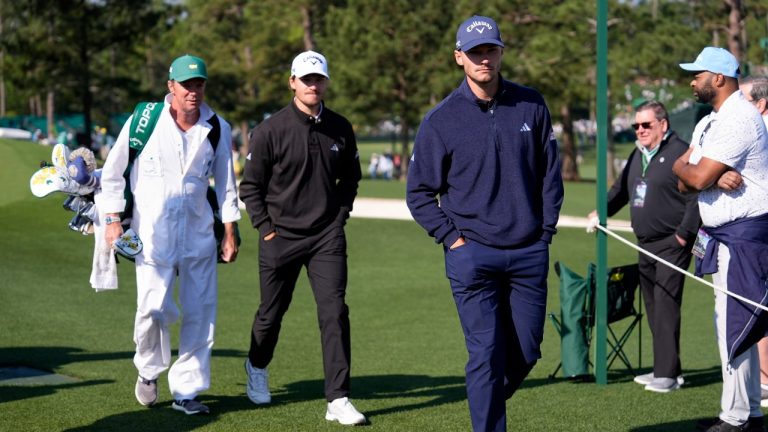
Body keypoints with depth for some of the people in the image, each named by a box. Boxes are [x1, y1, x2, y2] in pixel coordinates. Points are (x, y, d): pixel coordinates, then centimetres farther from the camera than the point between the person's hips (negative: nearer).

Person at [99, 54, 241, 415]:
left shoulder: (218, 129, 2)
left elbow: (226, 183, 11)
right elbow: (112, 172, 2)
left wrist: (229, 233, 8)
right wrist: (113, 220, -3)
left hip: (199, 233, 3)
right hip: (152, 233, -3)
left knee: (200, 312, 1)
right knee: (154, 308, -13)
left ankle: (186, 392, 12)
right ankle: (149, 370, 17)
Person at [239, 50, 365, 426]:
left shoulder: (340, 129, 3)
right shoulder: (270, 130, -6)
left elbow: (350, 178, 17)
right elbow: (251, 186, -1)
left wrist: (340, 215, 7)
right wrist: (266, 229, -6)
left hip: (327, 237, 2)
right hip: (280, 238, -1)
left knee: (334, 314, -10)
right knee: (271, 313, 12)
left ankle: (338, 400, -9)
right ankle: (257, 367, 43)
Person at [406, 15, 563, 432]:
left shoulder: (531, 106, 4)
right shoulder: (440, 120, -3)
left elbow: (550, 174, 11)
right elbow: (419, 194, 2)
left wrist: (546, 232, 6)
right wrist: (452, 238, -5)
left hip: (529, 253, 3)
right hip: (472, 253, -3)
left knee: (526, 352, 9)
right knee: (486, 354, -7)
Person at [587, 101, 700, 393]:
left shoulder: (679, 153, -10)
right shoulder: (638, 155, 17)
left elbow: (696, 196, -15)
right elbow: (621, 189, 28)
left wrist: (684, 233, -17)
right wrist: (602, 211, 13)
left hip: (672, 245, -9)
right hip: (646, 246, 9)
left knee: (666, 307, -13)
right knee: (653, 309, 10)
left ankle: (667, 374, -13)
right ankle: (665, 369, 17)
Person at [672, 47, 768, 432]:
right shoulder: (708, 123, 18)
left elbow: (697, 178, -22)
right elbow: (685, 183, 9)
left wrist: (683, 168, 1)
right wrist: (714, 177, -12)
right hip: (722, 234, 11)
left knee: (732, 323, -10)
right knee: (734, 324, 14)